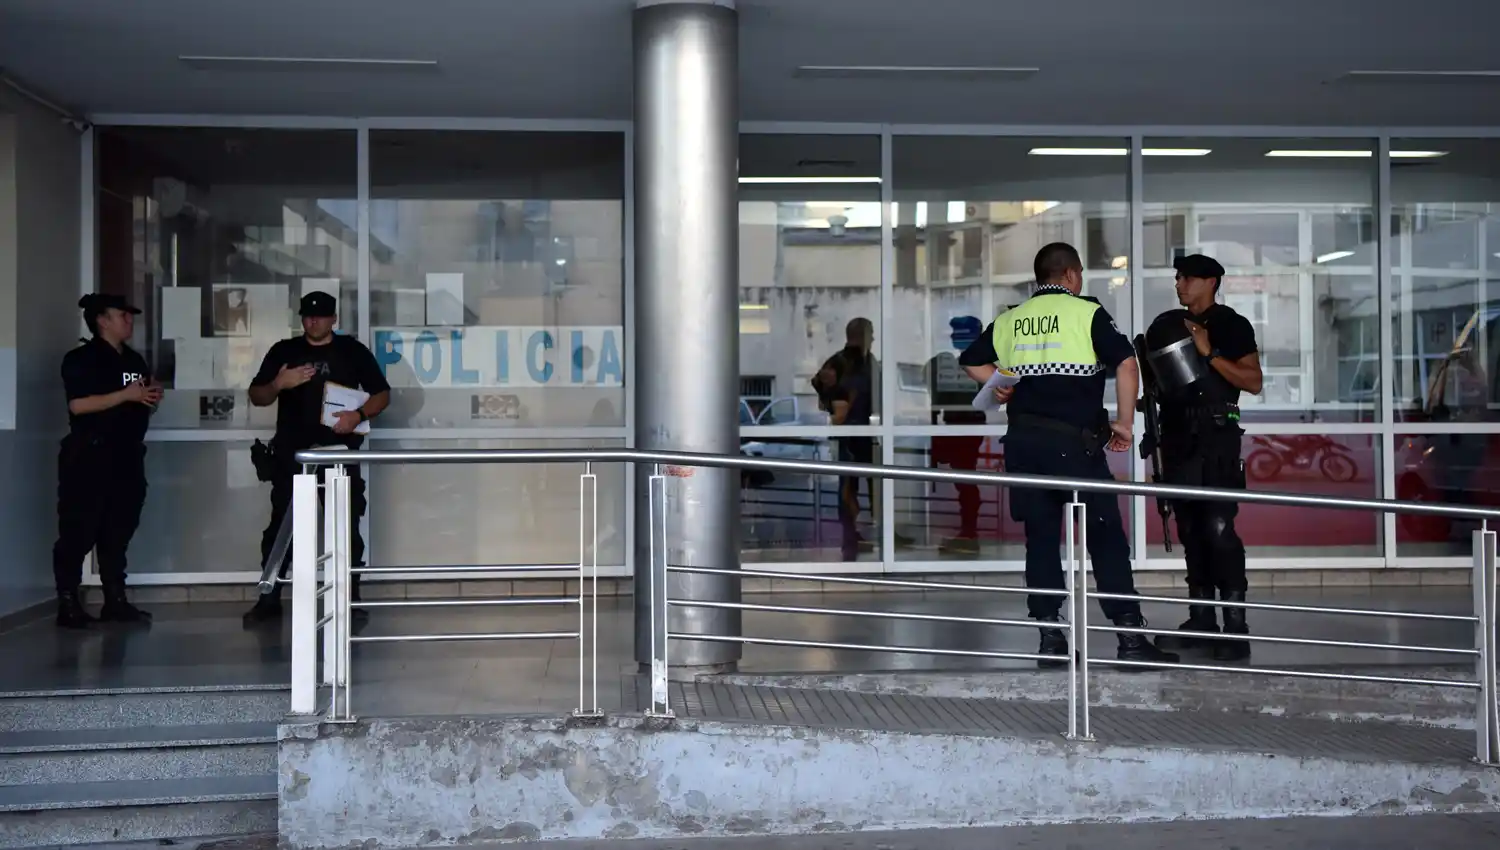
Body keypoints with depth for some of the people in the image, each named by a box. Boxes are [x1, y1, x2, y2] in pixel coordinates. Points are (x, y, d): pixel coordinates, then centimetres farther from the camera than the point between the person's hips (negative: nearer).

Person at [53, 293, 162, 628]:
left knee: (118, 532, 9)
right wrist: (126, 395, -19)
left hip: (127, 456, 8)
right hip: (89, 457, -7)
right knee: (78, 533, -5)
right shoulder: (80, 358, -7)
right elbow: (78, 405, -19)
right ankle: (68, 603, -1)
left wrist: (153, 397, 2)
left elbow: (142, 407, 25)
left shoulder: (135, 360, 17)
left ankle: (115, 600, 15)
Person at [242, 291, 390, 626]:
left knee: (346, 526, 2)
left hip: (340, 453, 0)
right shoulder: (283, 351, 9)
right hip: (292, 454, 1)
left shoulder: (353, 350, 7)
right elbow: (256, 397, 9)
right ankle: (269, 599, 5)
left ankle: (350, 598, 9)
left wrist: (359, 415, -11)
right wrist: (278, 384, -12)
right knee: (280, 525, 0)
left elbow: (382, 394, 7)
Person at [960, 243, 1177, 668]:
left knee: (1041, 537, 9)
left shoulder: (1010, 320, 12)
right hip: (1074, 440, -4)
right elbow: (1126, 363, -9)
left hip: (1024, 440, 4)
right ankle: (1130, 635, 0)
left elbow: (971, 360, 21)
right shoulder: (1086, 312, -1)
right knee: (1106, 536, 1)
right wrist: (1124, 422, -2)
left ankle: (1050, 637, 8)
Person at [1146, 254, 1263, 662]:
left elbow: (1253, 382, -7)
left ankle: (1235, 626, -12)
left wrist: (1209, 354, -14)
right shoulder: (1165, 325, 15)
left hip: (1217, 433, -6)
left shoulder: (1232, 325, 1)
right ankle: (1201, 620, 12)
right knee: (1190, 529, 6)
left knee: (1218, 528, -13)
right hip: (1176, 434, 6)